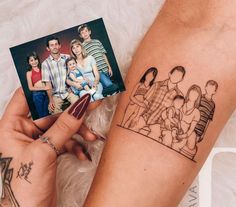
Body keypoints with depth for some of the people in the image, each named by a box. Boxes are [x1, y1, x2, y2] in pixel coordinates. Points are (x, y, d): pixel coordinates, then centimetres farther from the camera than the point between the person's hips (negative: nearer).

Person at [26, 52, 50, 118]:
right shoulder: (29, 73, 3)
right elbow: (31, 88, -2)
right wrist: (43, 88, -13)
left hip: (46, 93, 2)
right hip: (37, 95, -2)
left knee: (47, 114, 6)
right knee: (42, 115, 4)